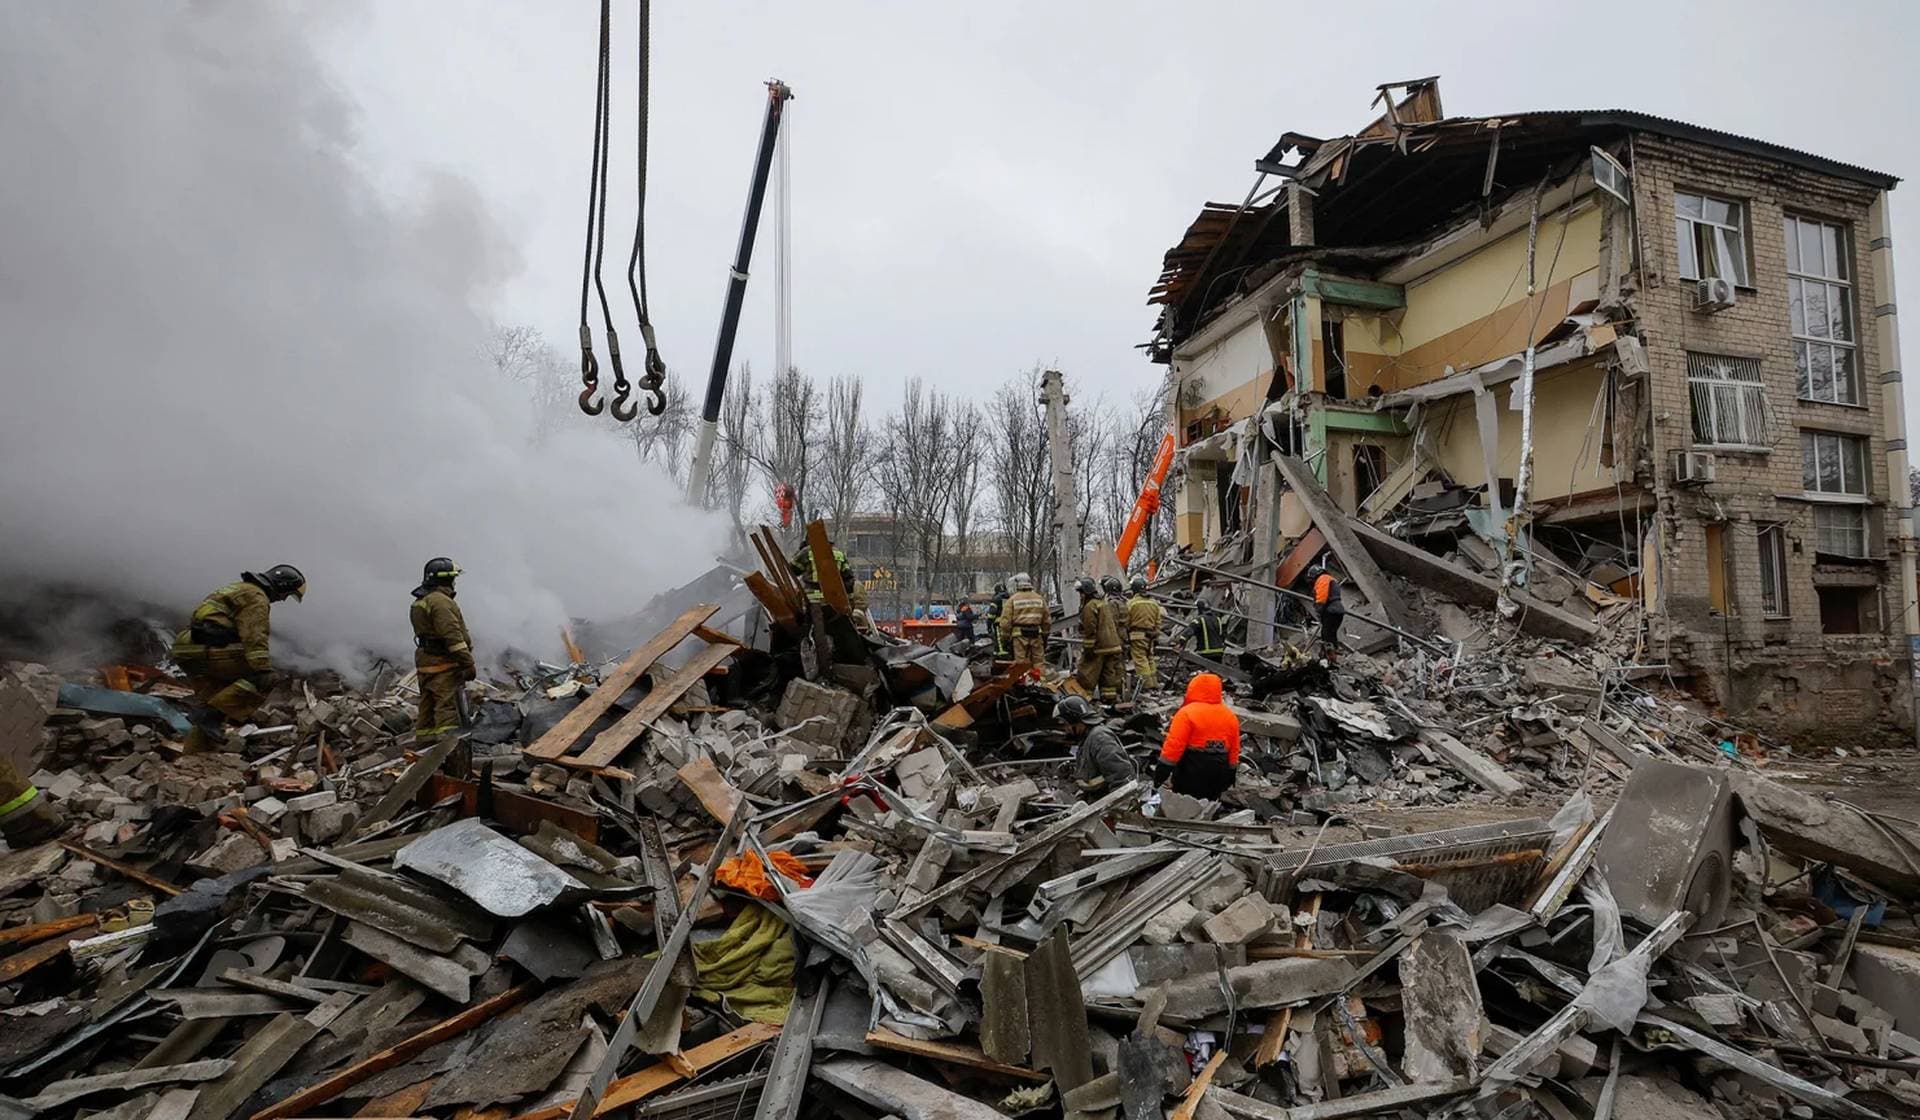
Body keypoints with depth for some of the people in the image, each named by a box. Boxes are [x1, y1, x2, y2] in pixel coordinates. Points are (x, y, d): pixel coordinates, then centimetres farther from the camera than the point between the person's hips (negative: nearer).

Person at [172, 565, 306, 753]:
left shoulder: (240, 589, 25)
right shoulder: (256, 598, -8)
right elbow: (254, 637, -23)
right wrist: (263, 670, -31)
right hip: (208, 650, -11)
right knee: (263, 680, -14)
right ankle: (212, 713, -19)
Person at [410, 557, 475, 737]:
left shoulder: (420, 602, 17)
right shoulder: (440, 601, -17)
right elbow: (452, 635, -22)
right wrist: (468, 663, -21)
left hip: (425, 662, 10)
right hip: (443, 663, -10)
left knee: (428, 707, 15)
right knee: (447, 708, -12)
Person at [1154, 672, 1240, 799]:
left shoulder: (1187, 712, -14)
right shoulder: (1231, 716, 5)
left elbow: (1174, 745, -18)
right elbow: (1234, 750, 10)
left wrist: (1161, 774, -12)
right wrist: (1229, 778, 20)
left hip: (1191, 773, -6)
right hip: (1218, 774, 6)